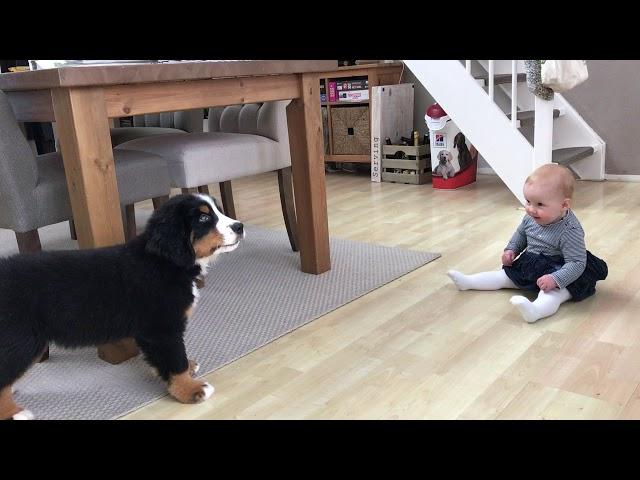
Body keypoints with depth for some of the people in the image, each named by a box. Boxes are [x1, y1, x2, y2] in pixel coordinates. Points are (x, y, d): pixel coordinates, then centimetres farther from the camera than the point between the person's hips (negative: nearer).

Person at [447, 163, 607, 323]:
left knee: (555, 290, -36)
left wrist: (555, 280, -39)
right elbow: (521, 233, 16)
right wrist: (511, 250, 3)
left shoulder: (570, 231, -28)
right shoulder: (531, 218, -7)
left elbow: (577, 264, -28)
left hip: (558, 271, -8)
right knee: (505, 275, 9)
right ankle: (467, 281, 15)